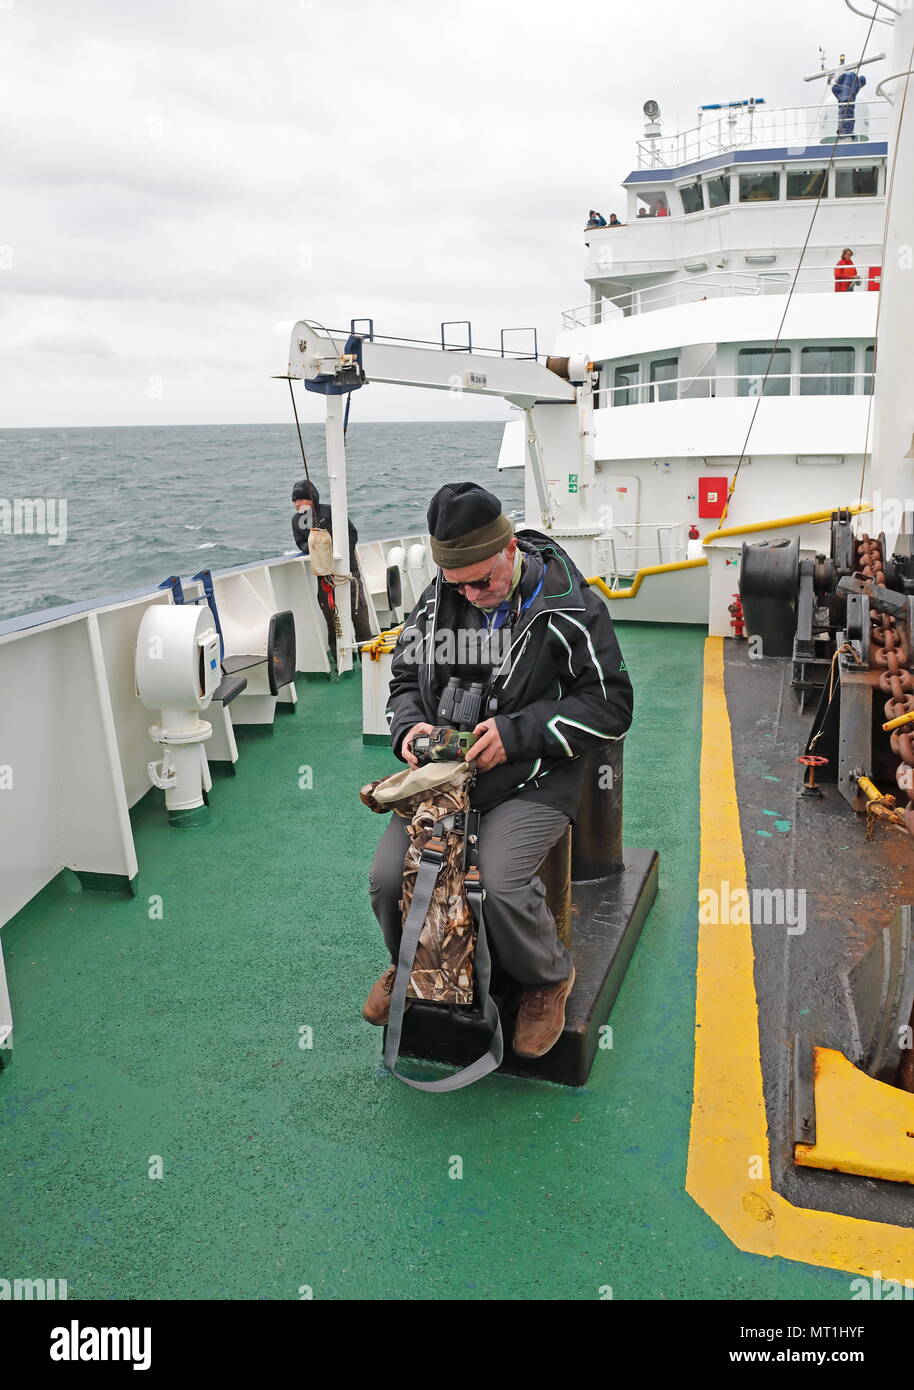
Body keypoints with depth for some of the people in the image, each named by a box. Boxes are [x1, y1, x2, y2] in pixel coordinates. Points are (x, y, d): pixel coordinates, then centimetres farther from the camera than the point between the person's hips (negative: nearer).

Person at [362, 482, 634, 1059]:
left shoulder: (570, 605, -10)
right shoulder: (436, 602, 5)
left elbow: (611, 704, -9)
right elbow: (405, 679, 18)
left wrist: (516, 733, -18)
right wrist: (410, 725, -7)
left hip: (533, 777, -4)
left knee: (500, 884, -27)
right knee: (388, 877, -13)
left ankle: (549, 976, 9)